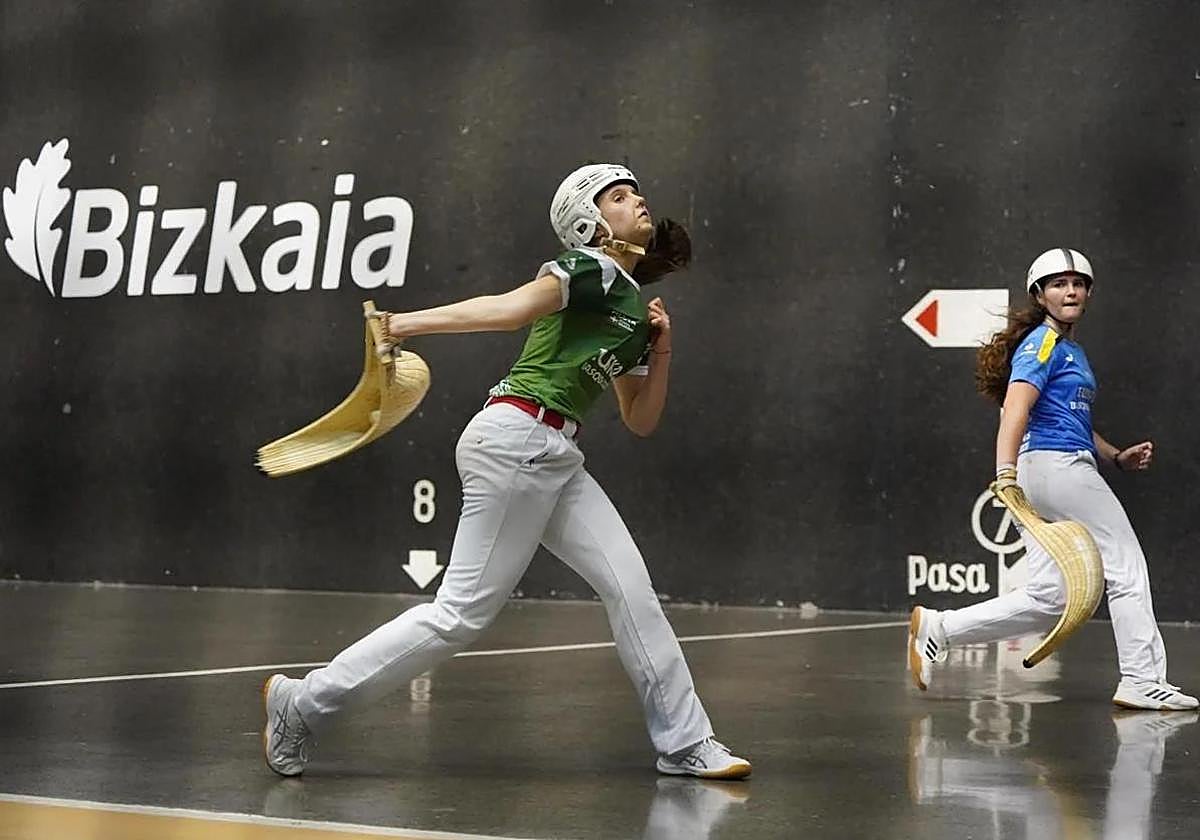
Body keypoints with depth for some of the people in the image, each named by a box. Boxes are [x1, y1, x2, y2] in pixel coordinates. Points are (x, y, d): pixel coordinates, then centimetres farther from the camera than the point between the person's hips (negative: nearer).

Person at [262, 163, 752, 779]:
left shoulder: (634, 305, 21)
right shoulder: (590, 270, -5)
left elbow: (639, 421, 25)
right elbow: (509, 308, -23)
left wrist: (660, 352, 11)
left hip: (556, 458, 9)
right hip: (515, 440, -9)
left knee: (629, 586, 1)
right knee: (463, 612, -8)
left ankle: (685, 743, 7)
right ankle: (303, 702, 0)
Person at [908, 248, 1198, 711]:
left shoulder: (1072, 351, 23)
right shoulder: (1043, 343, -6)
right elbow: (1015, 409, -20)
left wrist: (1117, 456, 16)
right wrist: (1006, 473, -33)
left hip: (1070, 471, 10)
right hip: (1056, 467, -10)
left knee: (1046, 600, 6)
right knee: (1126, 568, -4)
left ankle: (937, 628, 7)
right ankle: (1142, 681, 1)